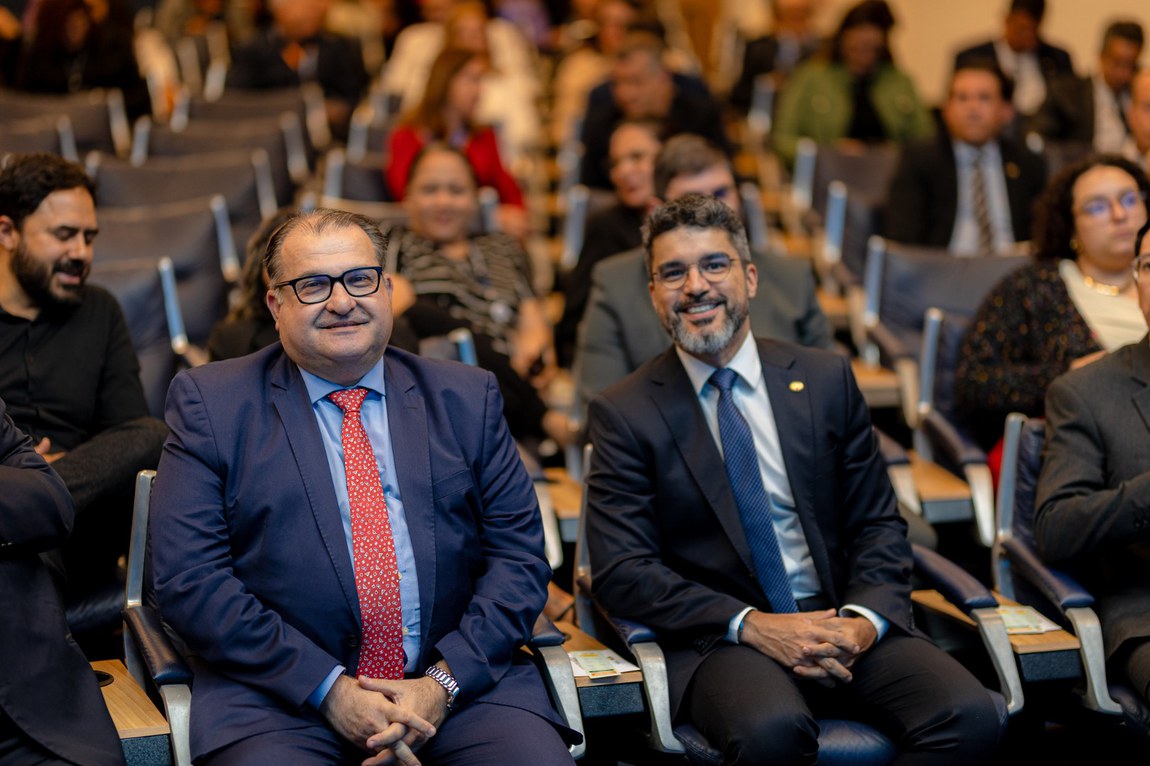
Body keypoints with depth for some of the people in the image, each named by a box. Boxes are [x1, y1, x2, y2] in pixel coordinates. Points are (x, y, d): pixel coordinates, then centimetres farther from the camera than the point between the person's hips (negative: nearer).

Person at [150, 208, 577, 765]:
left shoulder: (466, 399, 12)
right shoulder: (210, 402, 5)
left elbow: (518, 555, 7)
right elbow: (189, 579, -4)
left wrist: (444, 681, -9)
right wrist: (329, 689, -12)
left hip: (459, 684, 2)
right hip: (281, 698, -2)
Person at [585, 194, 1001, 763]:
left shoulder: (827, 379, 9)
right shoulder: (624, 413, 1)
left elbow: (878, 524, 11)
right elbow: (620, 571, -5)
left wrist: (865, 618, -10)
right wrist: (752, 626, -17)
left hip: (840, 624, 3)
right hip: (719, 639, -3)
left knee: (969, 716, -24)